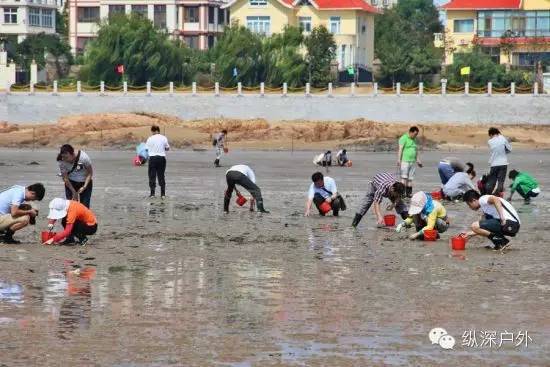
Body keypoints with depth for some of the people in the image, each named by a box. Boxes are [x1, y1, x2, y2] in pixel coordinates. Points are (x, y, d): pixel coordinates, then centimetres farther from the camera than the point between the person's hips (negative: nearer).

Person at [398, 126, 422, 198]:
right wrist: (399, 160, -21)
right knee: (404, 177, -13)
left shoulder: (414, 140, 18)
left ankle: (409, 193, 9)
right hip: (404, 161, -8)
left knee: (410, 178, 6)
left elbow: (416, 151, 27)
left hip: (412, 161, 8)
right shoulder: (404, 138, -6)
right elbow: (400, 149, -13)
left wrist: (418, 160, 26)